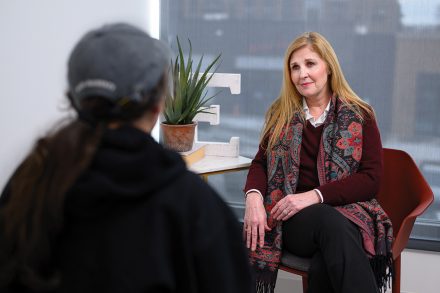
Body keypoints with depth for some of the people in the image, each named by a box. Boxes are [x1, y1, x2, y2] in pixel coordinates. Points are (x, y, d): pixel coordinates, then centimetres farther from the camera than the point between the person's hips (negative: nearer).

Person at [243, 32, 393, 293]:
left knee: (325, 267, -38)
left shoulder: (359, 116, 7)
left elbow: (371, 179, -2)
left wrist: (313, 196, -15)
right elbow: (261, 163, 14)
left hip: (348, 210, -1)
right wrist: (254, 197, -10)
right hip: (292, 218, 1)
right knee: (330, 222, -37)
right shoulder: (281, 114, 17)